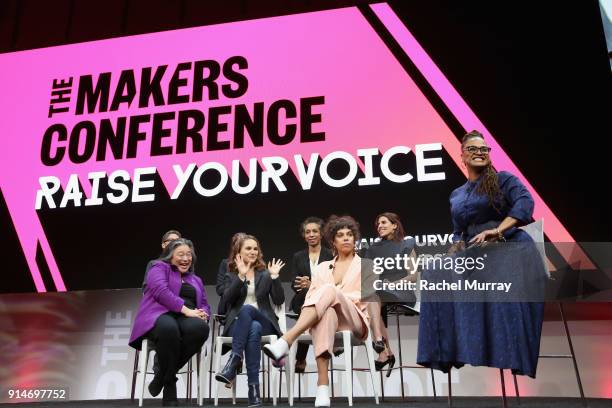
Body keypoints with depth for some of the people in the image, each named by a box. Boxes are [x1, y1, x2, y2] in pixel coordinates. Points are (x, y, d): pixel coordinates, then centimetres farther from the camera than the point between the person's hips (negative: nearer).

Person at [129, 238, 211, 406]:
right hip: (161, 315, -4)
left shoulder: (196, 280, 29)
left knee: (200, 327, -35)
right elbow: (161, 292, -8)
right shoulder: (159, 268, 12)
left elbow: (205, 305, 22)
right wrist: (187, 310, -16)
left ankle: (163, 375, -17)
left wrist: (202, 314, -4)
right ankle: (170, 383, -21)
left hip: (186, 319, 4)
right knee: (168, 328, -43)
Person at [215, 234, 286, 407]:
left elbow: (279, 301, 3)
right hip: (237, 323, 0)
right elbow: (227, 300, -6)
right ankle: (254, 389, -42)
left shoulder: (265, 274, 16)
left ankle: (234, 361, -41)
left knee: (247, 309, -35)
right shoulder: (231, 275, 15)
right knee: (253, 329, -37)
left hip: (263, 322, 0)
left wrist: (274, 277, -8)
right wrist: (241, 276, -14)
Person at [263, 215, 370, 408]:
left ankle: (286, 341, -50)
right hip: (326, 317, 1)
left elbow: (362, 298, 3)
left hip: (354, 322, -1)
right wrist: (329, 300, -12)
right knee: (327, 311, -41)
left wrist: (333, 296, -8)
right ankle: (322, 385, -52)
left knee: (329, 291, -35)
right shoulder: (323, 267, 24)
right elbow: (310, 297, 11)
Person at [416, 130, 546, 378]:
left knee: (505, 300, -27)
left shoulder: (503, 179, 4)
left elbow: (525, 203, -14)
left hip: (510, 250, -5)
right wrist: (456, 248, 2)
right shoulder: (456, 195, 21)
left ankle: (517, 366, -17)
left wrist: (497, 230, -25)